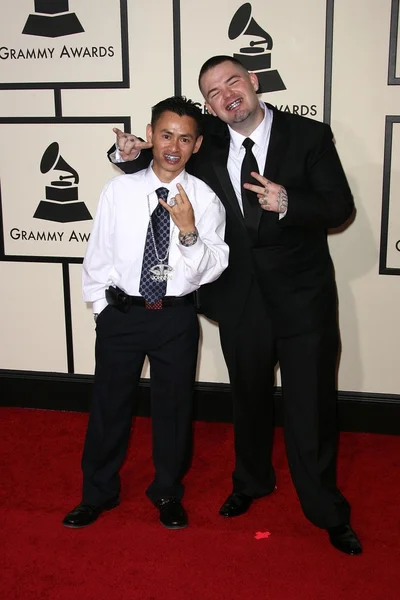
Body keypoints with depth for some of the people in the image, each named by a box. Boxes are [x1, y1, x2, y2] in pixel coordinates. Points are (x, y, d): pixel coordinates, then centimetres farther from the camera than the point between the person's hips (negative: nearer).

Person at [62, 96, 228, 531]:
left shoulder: (204, 198, -6)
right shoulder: (118, 190, -4)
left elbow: (213, 268, -10)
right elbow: (97, 255, 3)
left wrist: (189, 232, -25)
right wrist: (103, 308, 2)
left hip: (176, 318, 0)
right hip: (120, 313, 1)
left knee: (174, 406, 14)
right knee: (109, 403, 12)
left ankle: (167, 493, 37)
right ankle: (98, 493, 35)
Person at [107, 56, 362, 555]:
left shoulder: (309, 135, -9)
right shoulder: (207, 141, -1)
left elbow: (340, 206, -8)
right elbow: (162, 154, 14)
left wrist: (288, 204, -26)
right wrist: (130, 155, -9)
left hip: (302, 295, -3)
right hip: (239, 296, 3)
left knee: (312, 407, 4)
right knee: (249, 398, 21)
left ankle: (326, 511, 23)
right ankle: (251, 481, 45)